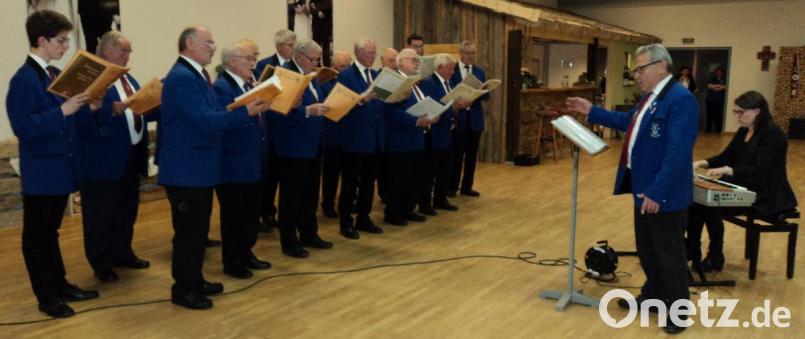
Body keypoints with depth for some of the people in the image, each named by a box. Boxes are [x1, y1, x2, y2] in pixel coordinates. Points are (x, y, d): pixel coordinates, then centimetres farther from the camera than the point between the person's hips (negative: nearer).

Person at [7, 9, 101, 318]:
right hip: (41, 172, -8)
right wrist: (62, 111, -27)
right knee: (37, 235, 5)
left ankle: (60, 286, 29)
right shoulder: (23, 80, -16)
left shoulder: (56, 74, 9)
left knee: (51, 231, 19)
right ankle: (46, 297, 15)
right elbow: (23, 127, -23)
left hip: (61, 168, 8)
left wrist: (87, 109, -4)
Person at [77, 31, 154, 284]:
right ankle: (102, 264, 15)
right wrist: (114, 109, -36)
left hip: (132, 156, 9)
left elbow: (140, 113, 16)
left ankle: (123, 253, 33)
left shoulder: (128, 79, 16)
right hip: (104, 160, -9)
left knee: (127, 211, 19)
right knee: (101, 216, 4)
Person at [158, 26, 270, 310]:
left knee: (199, 229, 18)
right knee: (188, 230, 0)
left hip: (199, 168, 10)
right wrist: (246, 112, -24)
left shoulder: (197, 75, 14)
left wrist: (247, 109, 5)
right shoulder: (181, 77, -19)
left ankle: (195, 281, 30)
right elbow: (206, 121, -26)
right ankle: (183, 290, 12)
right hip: (187, 170, -10)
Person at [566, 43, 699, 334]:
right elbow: (628, 122, 27)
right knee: (646, 249, 21)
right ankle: (654, 296, 38)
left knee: (669, 253, 5)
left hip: (663, 194, -10)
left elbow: (678, 154, -27)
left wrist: (656, 192, -27)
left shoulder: (681, 99, -22)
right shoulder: (650, 96, 10)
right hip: (643, 189, 10)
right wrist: (592, 112, 22)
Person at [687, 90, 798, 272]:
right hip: (742, 188, 8)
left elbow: (759, 171, -24)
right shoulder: (743, 131, 10)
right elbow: (725, 157, 11)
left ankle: (715, 257, -4)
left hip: (765, 196, -8)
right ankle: (690, 251, -5)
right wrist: (701, 163, -7)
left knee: (711, 207, -23)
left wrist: (727, 170, -34)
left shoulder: (773, 134, -16)